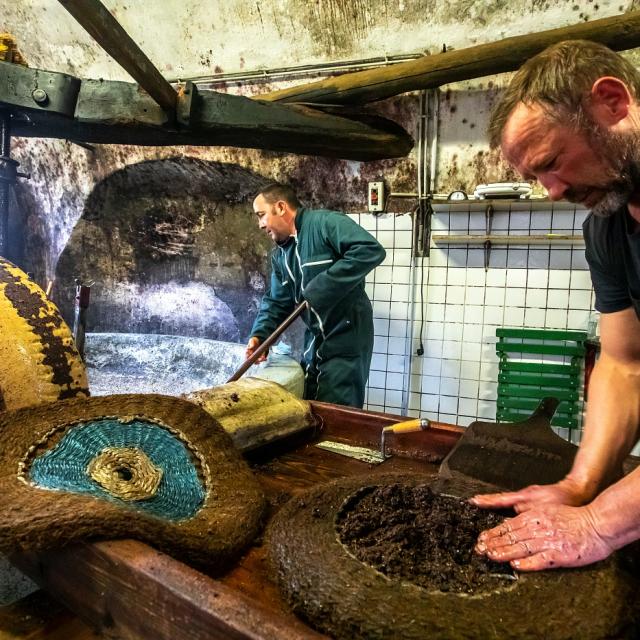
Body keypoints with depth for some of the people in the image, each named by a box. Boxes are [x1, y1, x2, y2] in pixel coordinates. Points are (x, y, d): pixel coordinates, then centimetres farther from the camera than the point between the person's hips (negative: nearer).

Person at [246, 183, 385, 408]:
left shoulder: (325, 222, -15)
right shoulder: (279, 255, 12)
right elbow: (277, 302, 13)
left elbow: (371, 250, -27)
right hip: (315, 340, 9)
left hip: (346, 339, -8)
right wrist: (260, 334, -6)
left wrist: (321, 287, -27)